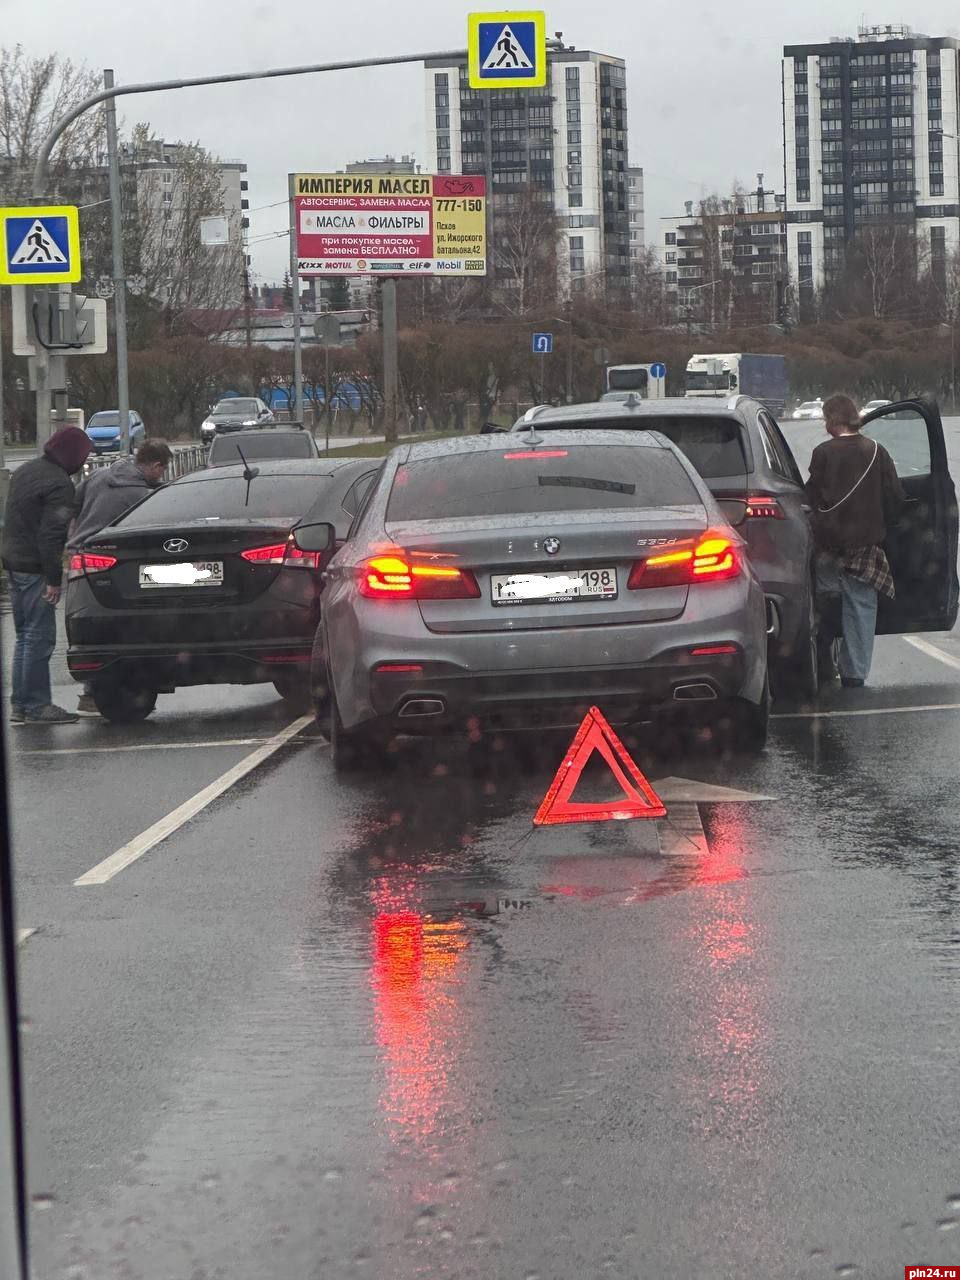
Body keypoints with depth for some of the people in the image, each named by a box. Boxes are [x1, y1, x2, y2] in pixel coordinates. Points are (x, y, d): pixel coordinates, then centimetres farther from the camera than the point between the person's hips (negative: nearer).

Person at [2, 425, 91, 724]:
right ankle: (35, 706, -5)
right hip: (35, 569, -10)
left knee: (26, 636, 15)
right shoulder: (59, 484, -16)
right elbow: (51, 534, -21)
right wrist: (54, 579, -19)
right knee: (39, 637, -6)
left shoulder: (24, 471, 14)